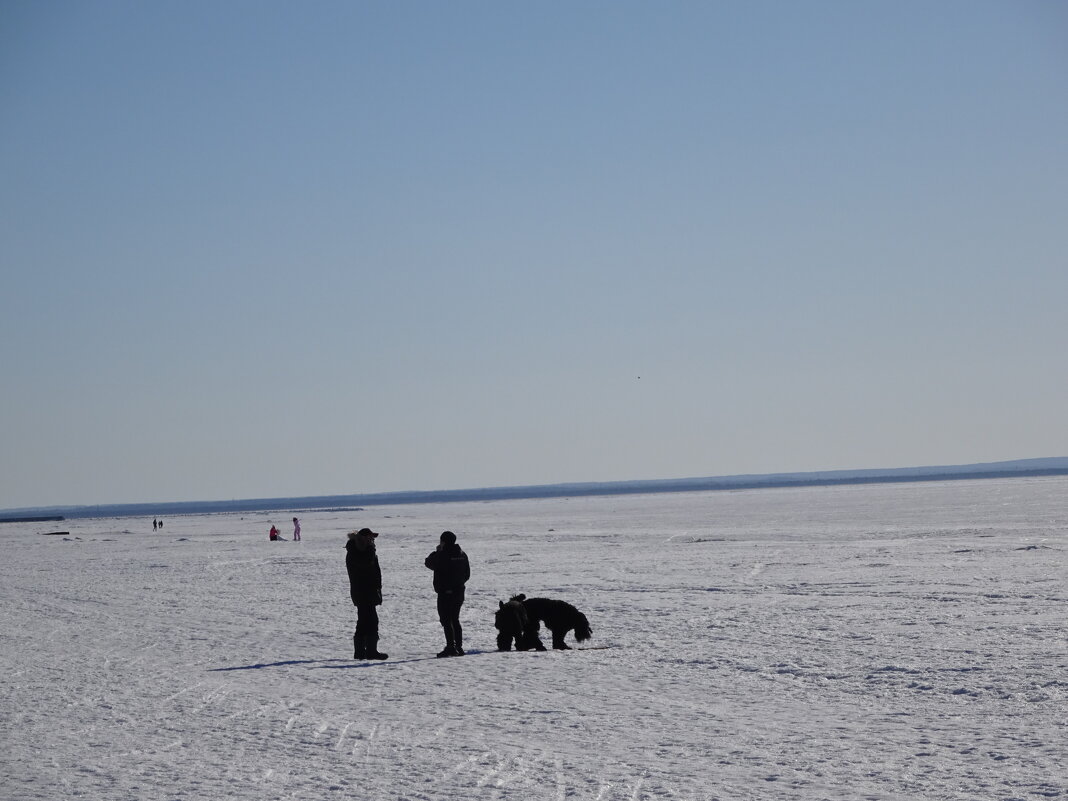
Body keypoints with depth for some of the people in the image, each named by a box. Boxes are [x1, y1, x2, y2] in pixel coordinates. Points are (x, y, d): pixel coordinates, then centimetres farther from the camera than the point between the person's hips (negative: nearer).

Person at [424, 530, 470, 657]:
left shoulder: (442, 555, -16)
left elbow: (429, 563, -2)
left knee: (446, 620, -5)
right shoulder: (462, 555, 7)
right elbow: (467, 574, 13)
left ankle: (451, 646, -12)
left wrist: (436, 551, 8)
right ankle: (459, 647, 15)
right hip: (459, 592, 7)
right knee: (455, 620, 15)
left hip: (445, 593, -7)